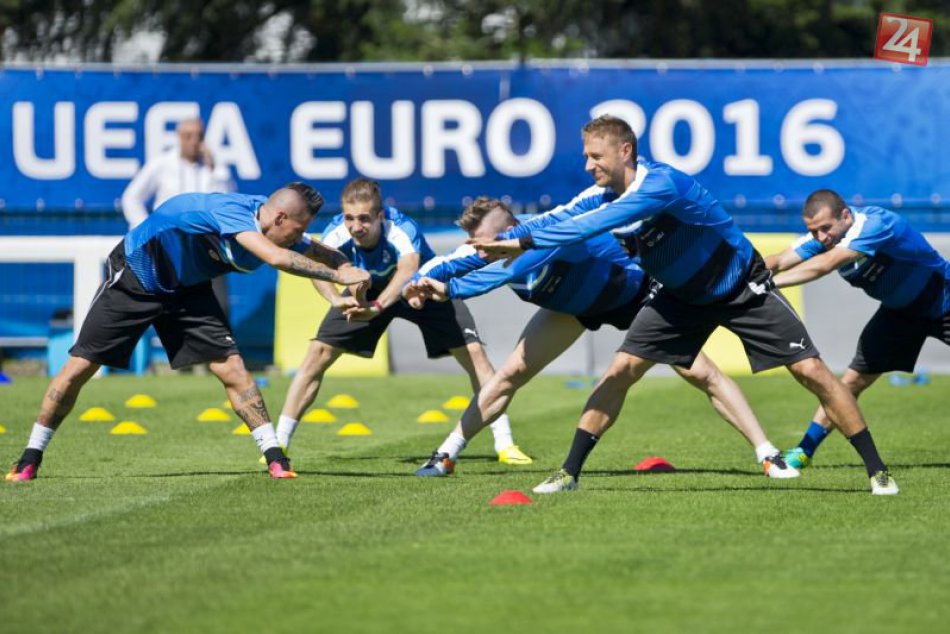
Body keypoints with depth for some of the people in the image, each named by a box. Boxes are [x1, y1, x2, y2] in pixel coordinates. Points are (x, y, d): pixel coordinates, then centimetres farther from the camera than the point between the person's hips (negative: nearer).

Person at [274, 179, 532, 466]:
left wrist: (377, 307, -79)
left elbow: (408, 270, -61)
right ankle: (279, 443, -1)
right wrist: (336, 299, -71)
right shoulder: (338, 232, -32)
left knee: (472, 351, -17)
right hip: (368, 291, 2)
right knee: (318, 352, -10)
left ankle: (504, 443, -9)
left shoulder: (402, 230, -41)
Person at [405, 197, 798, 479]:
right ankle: (447, 454, 6)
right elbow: (443, 266, -17)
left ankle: (769, 457, -6)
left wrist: (450, 289, -58)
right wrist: (419, 285, -38)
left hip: (635, 292, -6)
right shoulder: (492, 246, -21)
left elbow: (510, 268, -59)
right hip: (575, 303, 6)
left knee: (700, 373, -12)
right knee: (512, 373, -4)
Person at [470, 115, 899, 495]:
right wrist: (503, 241, -29)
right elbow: (564, 219, -13)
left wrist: (525, 242, -44)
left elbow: (593, 225, -42)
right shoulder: (607, 194, -9)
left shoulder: (661, 184, -34)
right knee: (621, 369, -7)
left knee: (811, 371, -12)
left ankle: (876, 469, -3)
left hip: (742, 288, -6)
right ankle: (570, 472, 0)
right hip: (682, 297, 6)